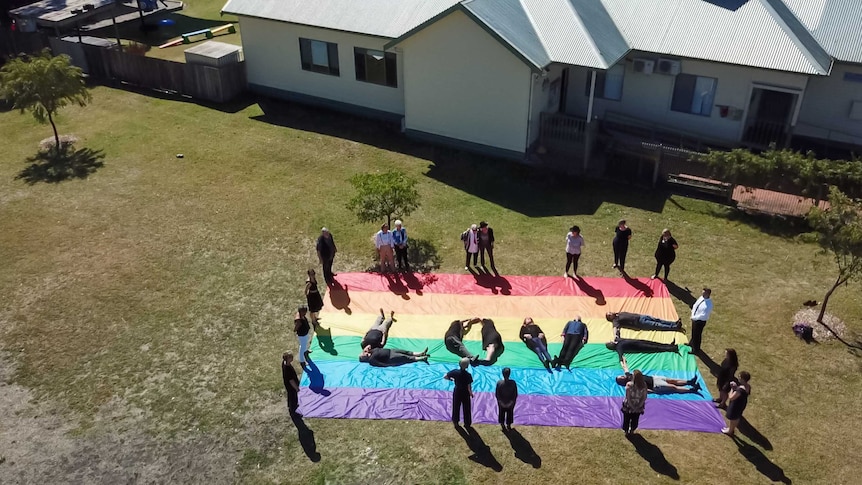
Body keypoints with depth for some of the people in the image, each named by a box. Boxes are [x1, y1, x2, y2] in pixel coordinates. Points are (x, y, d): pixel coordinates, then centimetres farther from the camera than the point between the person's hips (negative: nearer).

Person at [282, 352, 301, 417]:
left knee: (290, 396, 32)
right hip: (291, 386, -9)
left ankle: (290, 407, 58)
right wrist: (297, 388, -17)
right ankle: (293, 413, 37)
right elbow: (291, 381, -30)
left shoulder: (284, 362, -14)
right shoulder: (288, 369, -41)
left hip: (288, 385, 9)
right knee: (293, 398, 15)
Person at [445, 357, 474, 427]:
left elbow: (445, 377, -8)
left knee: (456, 407, 23)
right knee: (466, 409, 18)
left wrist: (451, 379, 10)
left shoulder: (455, 372, -18)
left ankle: (455, 422, 39)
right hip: (465, 393, -2)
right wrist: (471, 393, -2)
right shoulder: (468, 375, -26)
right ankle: (467, 423, 32)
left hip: (457, 392, 2)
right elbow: (469, 388, -22)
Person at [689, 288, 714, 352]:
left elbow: (703, 315, -29)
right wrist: (693, 313, 0)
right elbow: (695, 305, 10)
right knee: (693, 332, 28)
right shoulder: (701, 298, -6)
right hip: (694, 319, 8)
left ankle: (696, 349, 33)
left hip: (700, 321, -8)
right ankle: (692, 343, 53)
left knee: (697, 335, 11)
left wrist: (694, 318, -24)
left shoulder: (708, 305, -29)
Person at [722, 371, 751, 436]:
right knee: (737, 417, 28)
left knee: (732, 418, 18)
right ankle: (732, 429, 50)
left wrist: (732, 388, -22)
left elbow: (731, 398, -33)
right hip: (742, 404, 8)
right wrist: (736, 387, -6)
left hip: (736, 405, -8)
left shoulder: (740, 389, -40)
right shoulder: (748, 386, -12)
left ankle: (730, 431, 40)